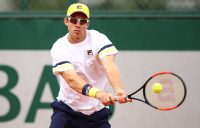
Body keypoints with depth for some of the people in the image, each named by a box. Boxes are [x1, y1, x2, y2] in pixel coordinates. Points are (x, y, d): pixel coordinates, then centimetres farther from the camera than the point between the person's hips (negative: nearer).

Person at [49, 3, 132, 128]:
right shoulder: (59, 48, -10)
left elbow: (109, 65, -28)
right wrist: (97, 93, -43)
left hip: (97, 111, 1)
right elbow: (71, 79, -24)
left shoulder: (98, 39, -9)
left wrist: (119, 90, -49)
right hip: (67, 107, -1)